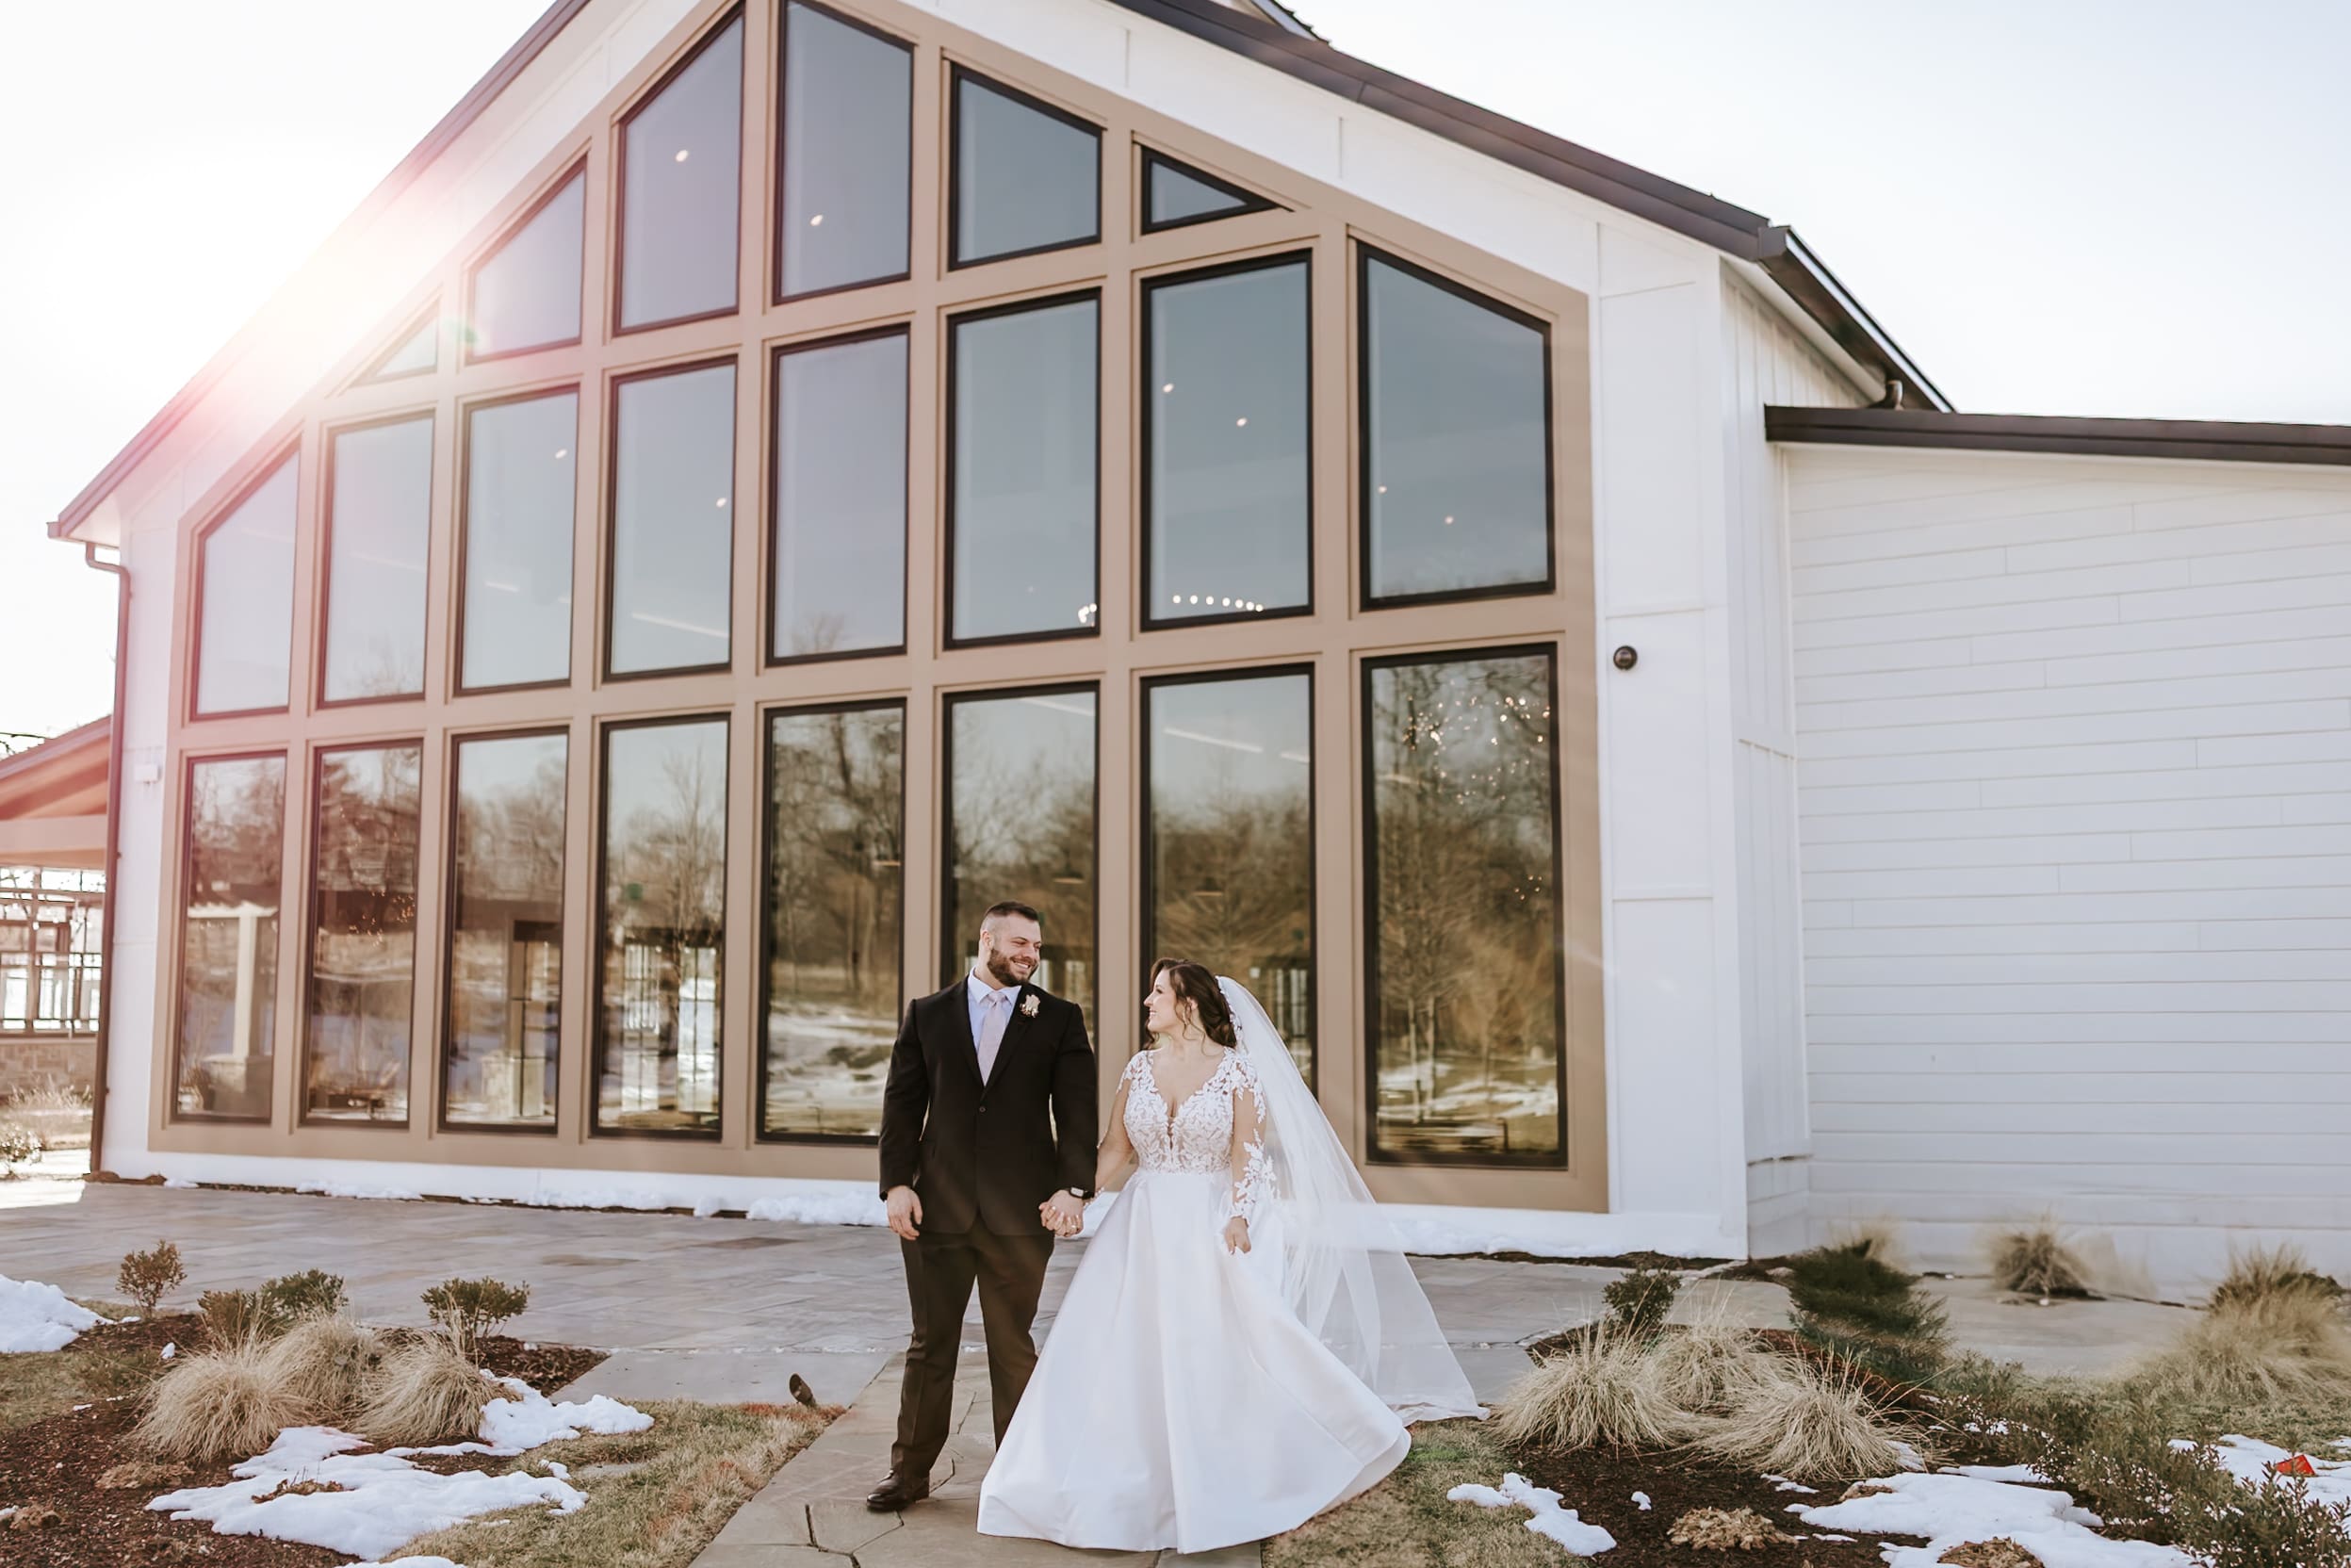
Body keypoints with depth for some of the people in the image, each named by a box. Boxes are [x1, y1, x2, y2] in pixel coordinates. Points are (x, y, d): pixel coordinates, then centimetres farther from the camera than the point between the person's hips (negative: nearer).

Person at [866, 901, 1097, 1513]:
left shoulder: (1059, 1019, 5)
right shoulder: (927, 1015, 8)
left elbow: (1077, 1111, -2)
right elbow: (902, 1104, 5)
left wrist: (1072, 1187, -14)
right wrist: (897, 1184, -6)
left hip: (1021, 1210, -1)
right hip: (937, 1206, 1)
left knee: (1013, 1347, 7)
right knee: (930, 1344, 10)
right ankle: (910, 1470, 21)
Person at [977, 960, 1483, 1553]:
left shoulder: (1237, 1069, -5)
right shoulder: (1140, 1068, 7)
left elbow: (1248, 1154, -11)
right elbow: (1115, 1148, 7)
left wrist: (1239, 1218, -25)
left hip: (1211, 1230, -4)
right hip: (1146, 1230, 4)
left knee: (1226, 1358, -5)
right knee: (1133, 1358, 1)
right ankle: (1142, 1485, 13)